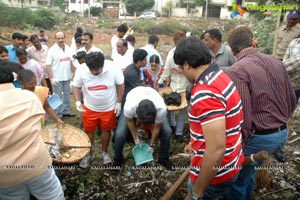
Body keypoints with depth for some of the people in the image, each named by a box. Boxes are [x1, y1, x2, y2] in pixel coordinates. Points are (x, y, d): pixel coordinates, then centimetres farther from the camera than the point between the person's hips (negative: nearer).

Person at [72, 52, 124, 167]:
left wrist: (119, 103, -8)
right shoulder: (81, 71, -22)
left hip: (109, 107, -1)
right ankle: (88, 154, 37)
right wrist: (77, 101, -22)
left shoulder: (113, 69, -25)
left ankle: (104, 152, 40)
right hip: (89, 107, 1)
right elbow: (76, 86, -6)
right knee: (88, 131, 14)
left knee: (106, 130, 16)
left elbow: (120, 84, -10)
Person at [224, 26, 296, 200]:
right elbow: (292, 101, 9)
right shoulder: (276, 62, 3)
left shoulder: (236, 71, -20)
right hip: (282, 133, 8)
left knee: (236, 180, 13)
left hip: (258, 137, -8)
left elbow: (242, 113, -24)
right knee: (249, 173, 28)